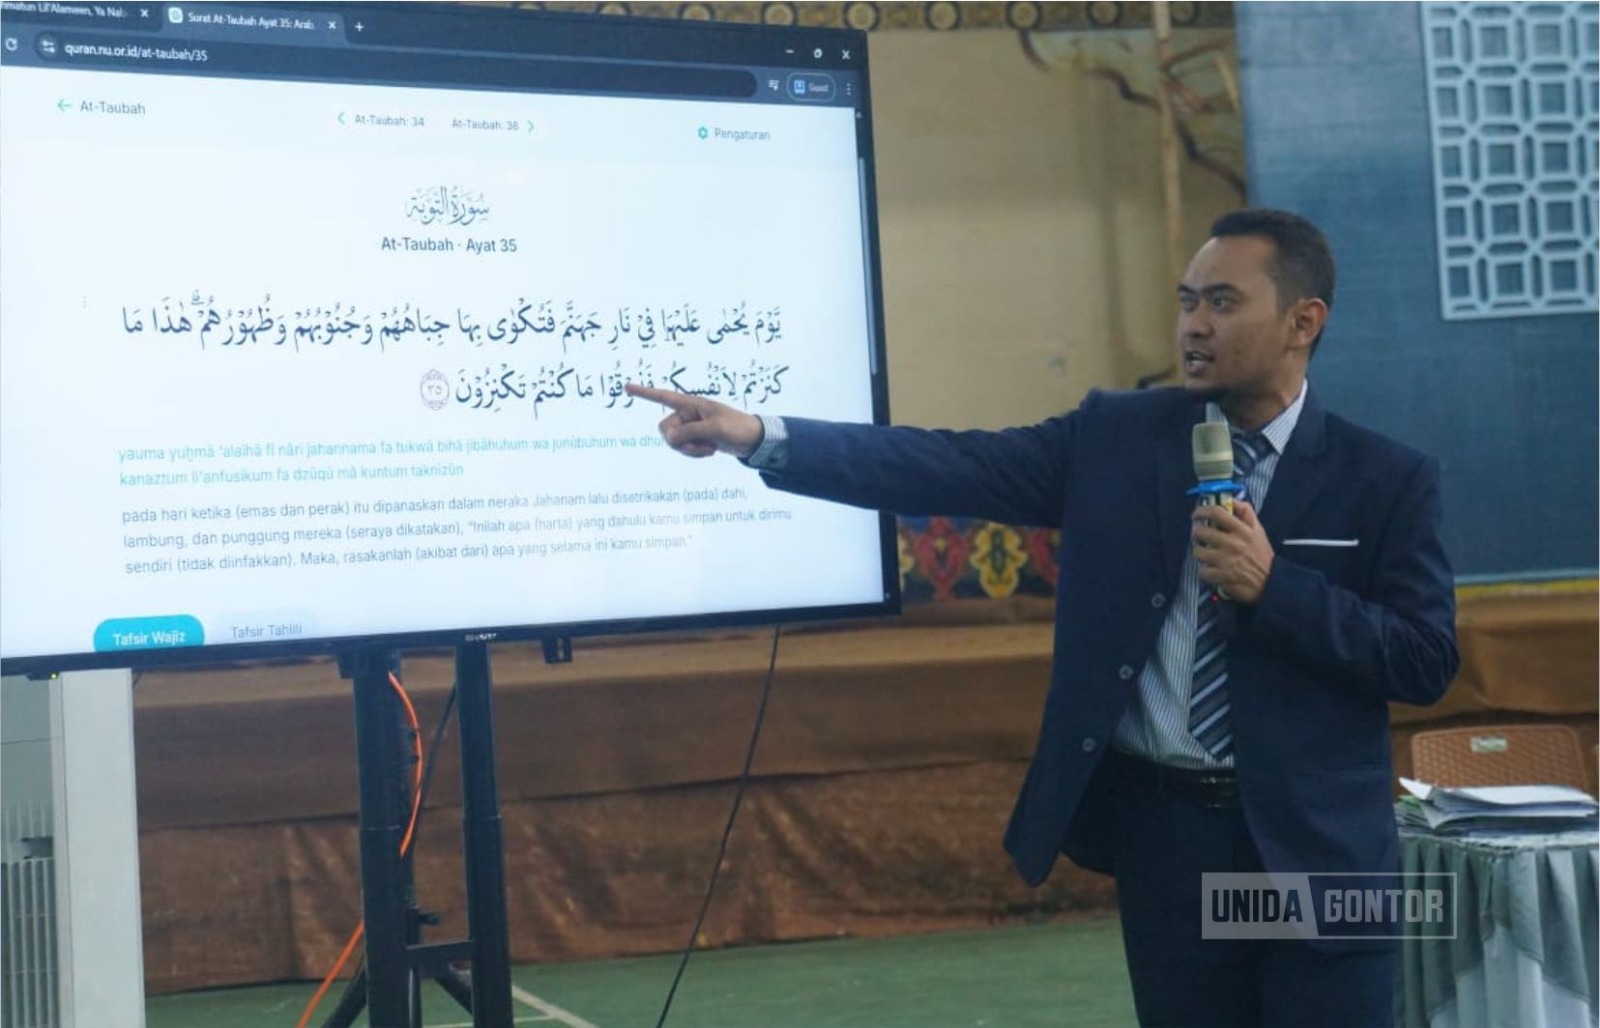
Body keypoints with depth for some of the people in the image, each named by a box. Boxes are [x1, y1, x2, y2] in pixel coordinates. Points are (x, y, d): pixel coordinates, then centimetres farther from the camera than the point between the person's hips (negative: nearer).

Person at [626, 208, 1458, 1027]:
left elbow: (1427, 661, -5)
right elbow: (950, 467, -5)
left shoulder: (1386, 480, -2)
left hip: (1316, 849, -2)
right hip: (1162, 833, 2)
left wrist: (1273, 587, -18)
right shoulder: (1115, 437, 3)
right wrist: (758, 435, -14)